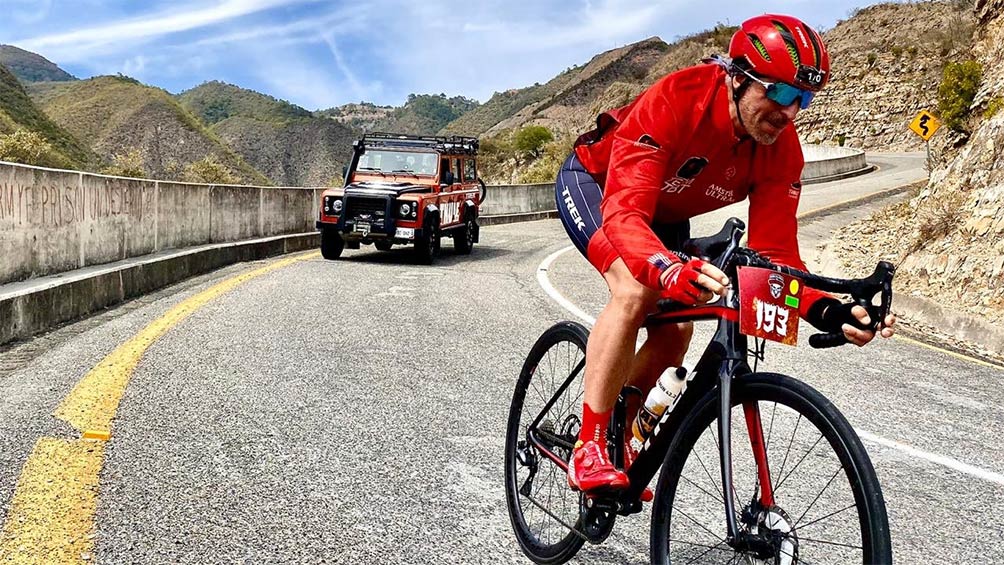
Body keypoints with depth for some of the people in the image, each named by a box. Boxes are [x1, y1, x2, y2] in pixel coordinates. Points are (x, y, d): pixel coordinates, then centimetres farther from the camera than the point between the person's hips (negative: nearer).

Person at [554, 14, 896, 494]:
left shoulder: (781, 150, -22)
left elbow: (773, 253, -23)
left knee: (676, 328, -6)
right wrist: (670, 271, -67)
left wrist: (828, 311, -41)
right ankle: (589, 447, -21)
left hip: (665, 212, 6)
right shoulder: (674, 100, -39)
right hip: (592, 182, -6)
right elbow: (623, 213, -47)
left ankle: (621, 435, 19)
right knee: (635, 291, -31)